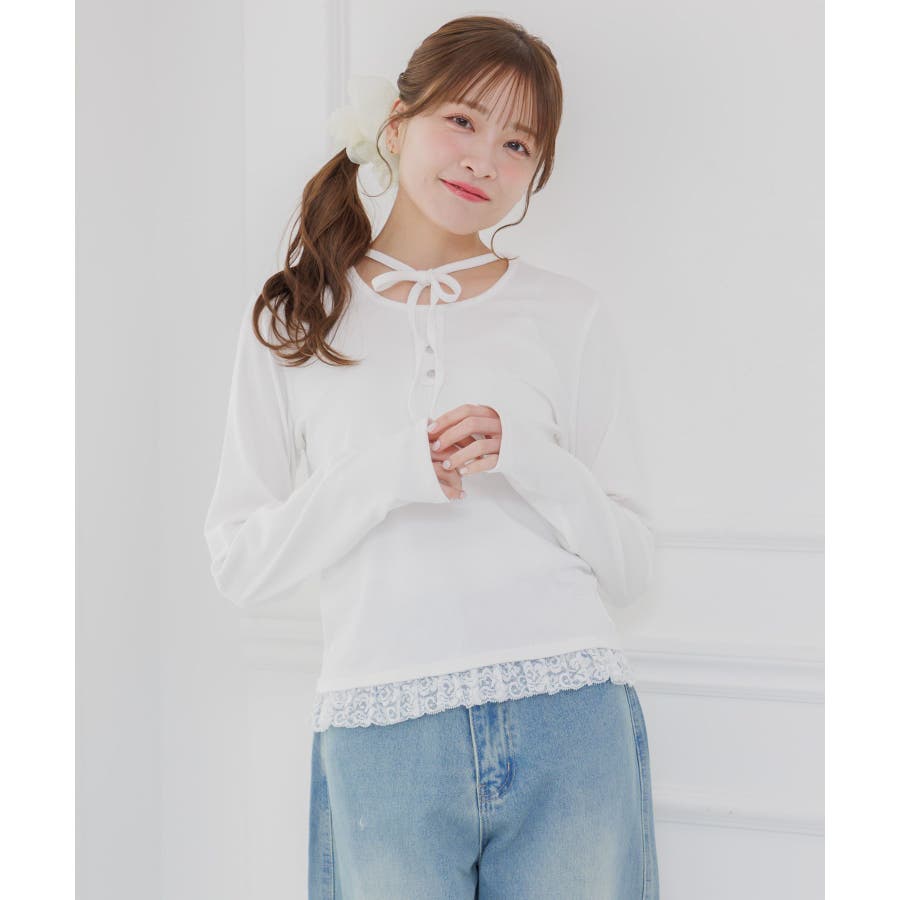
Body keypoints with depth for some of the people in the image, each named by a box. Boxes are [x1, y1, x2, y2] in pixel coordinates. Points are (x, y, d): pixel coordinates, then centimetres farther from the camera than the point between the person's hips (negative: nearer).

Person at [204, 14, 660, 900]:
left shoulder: (569, 314, 8)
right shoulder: (294, 321, 8)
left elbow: (629, 564, 7)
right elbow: (239, 563, 3)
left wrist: (525, 457, -10)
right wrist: (387, 476, -11)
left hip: (567, 728, 1)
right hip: (380, 737, 0)